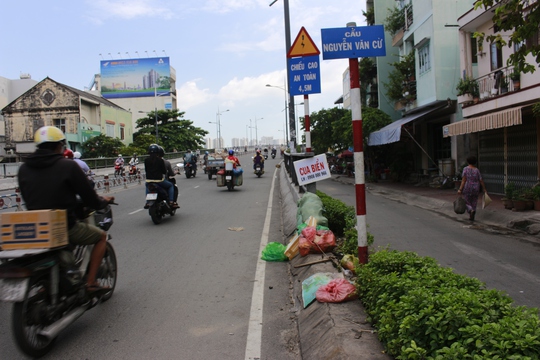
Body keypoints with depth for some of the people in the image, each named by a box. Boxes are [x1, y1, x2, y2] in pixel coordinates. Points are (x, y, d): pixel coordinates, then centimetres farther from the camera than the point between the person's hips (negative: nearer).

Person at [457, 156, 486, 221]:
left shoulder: (465, 169, -9)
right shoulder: (477, 170, -2)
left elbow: (463, 180, -15)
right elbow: (481, 181, -2)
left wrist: (460, 189, -15)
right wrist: (484, 189, 9)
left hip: (467, 189, -2)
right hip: (475, 189, 2)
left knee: (467, 203, 10)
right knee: (474, 203, 14)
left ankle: (471, 210, -19)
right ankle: (472, 217, 12)